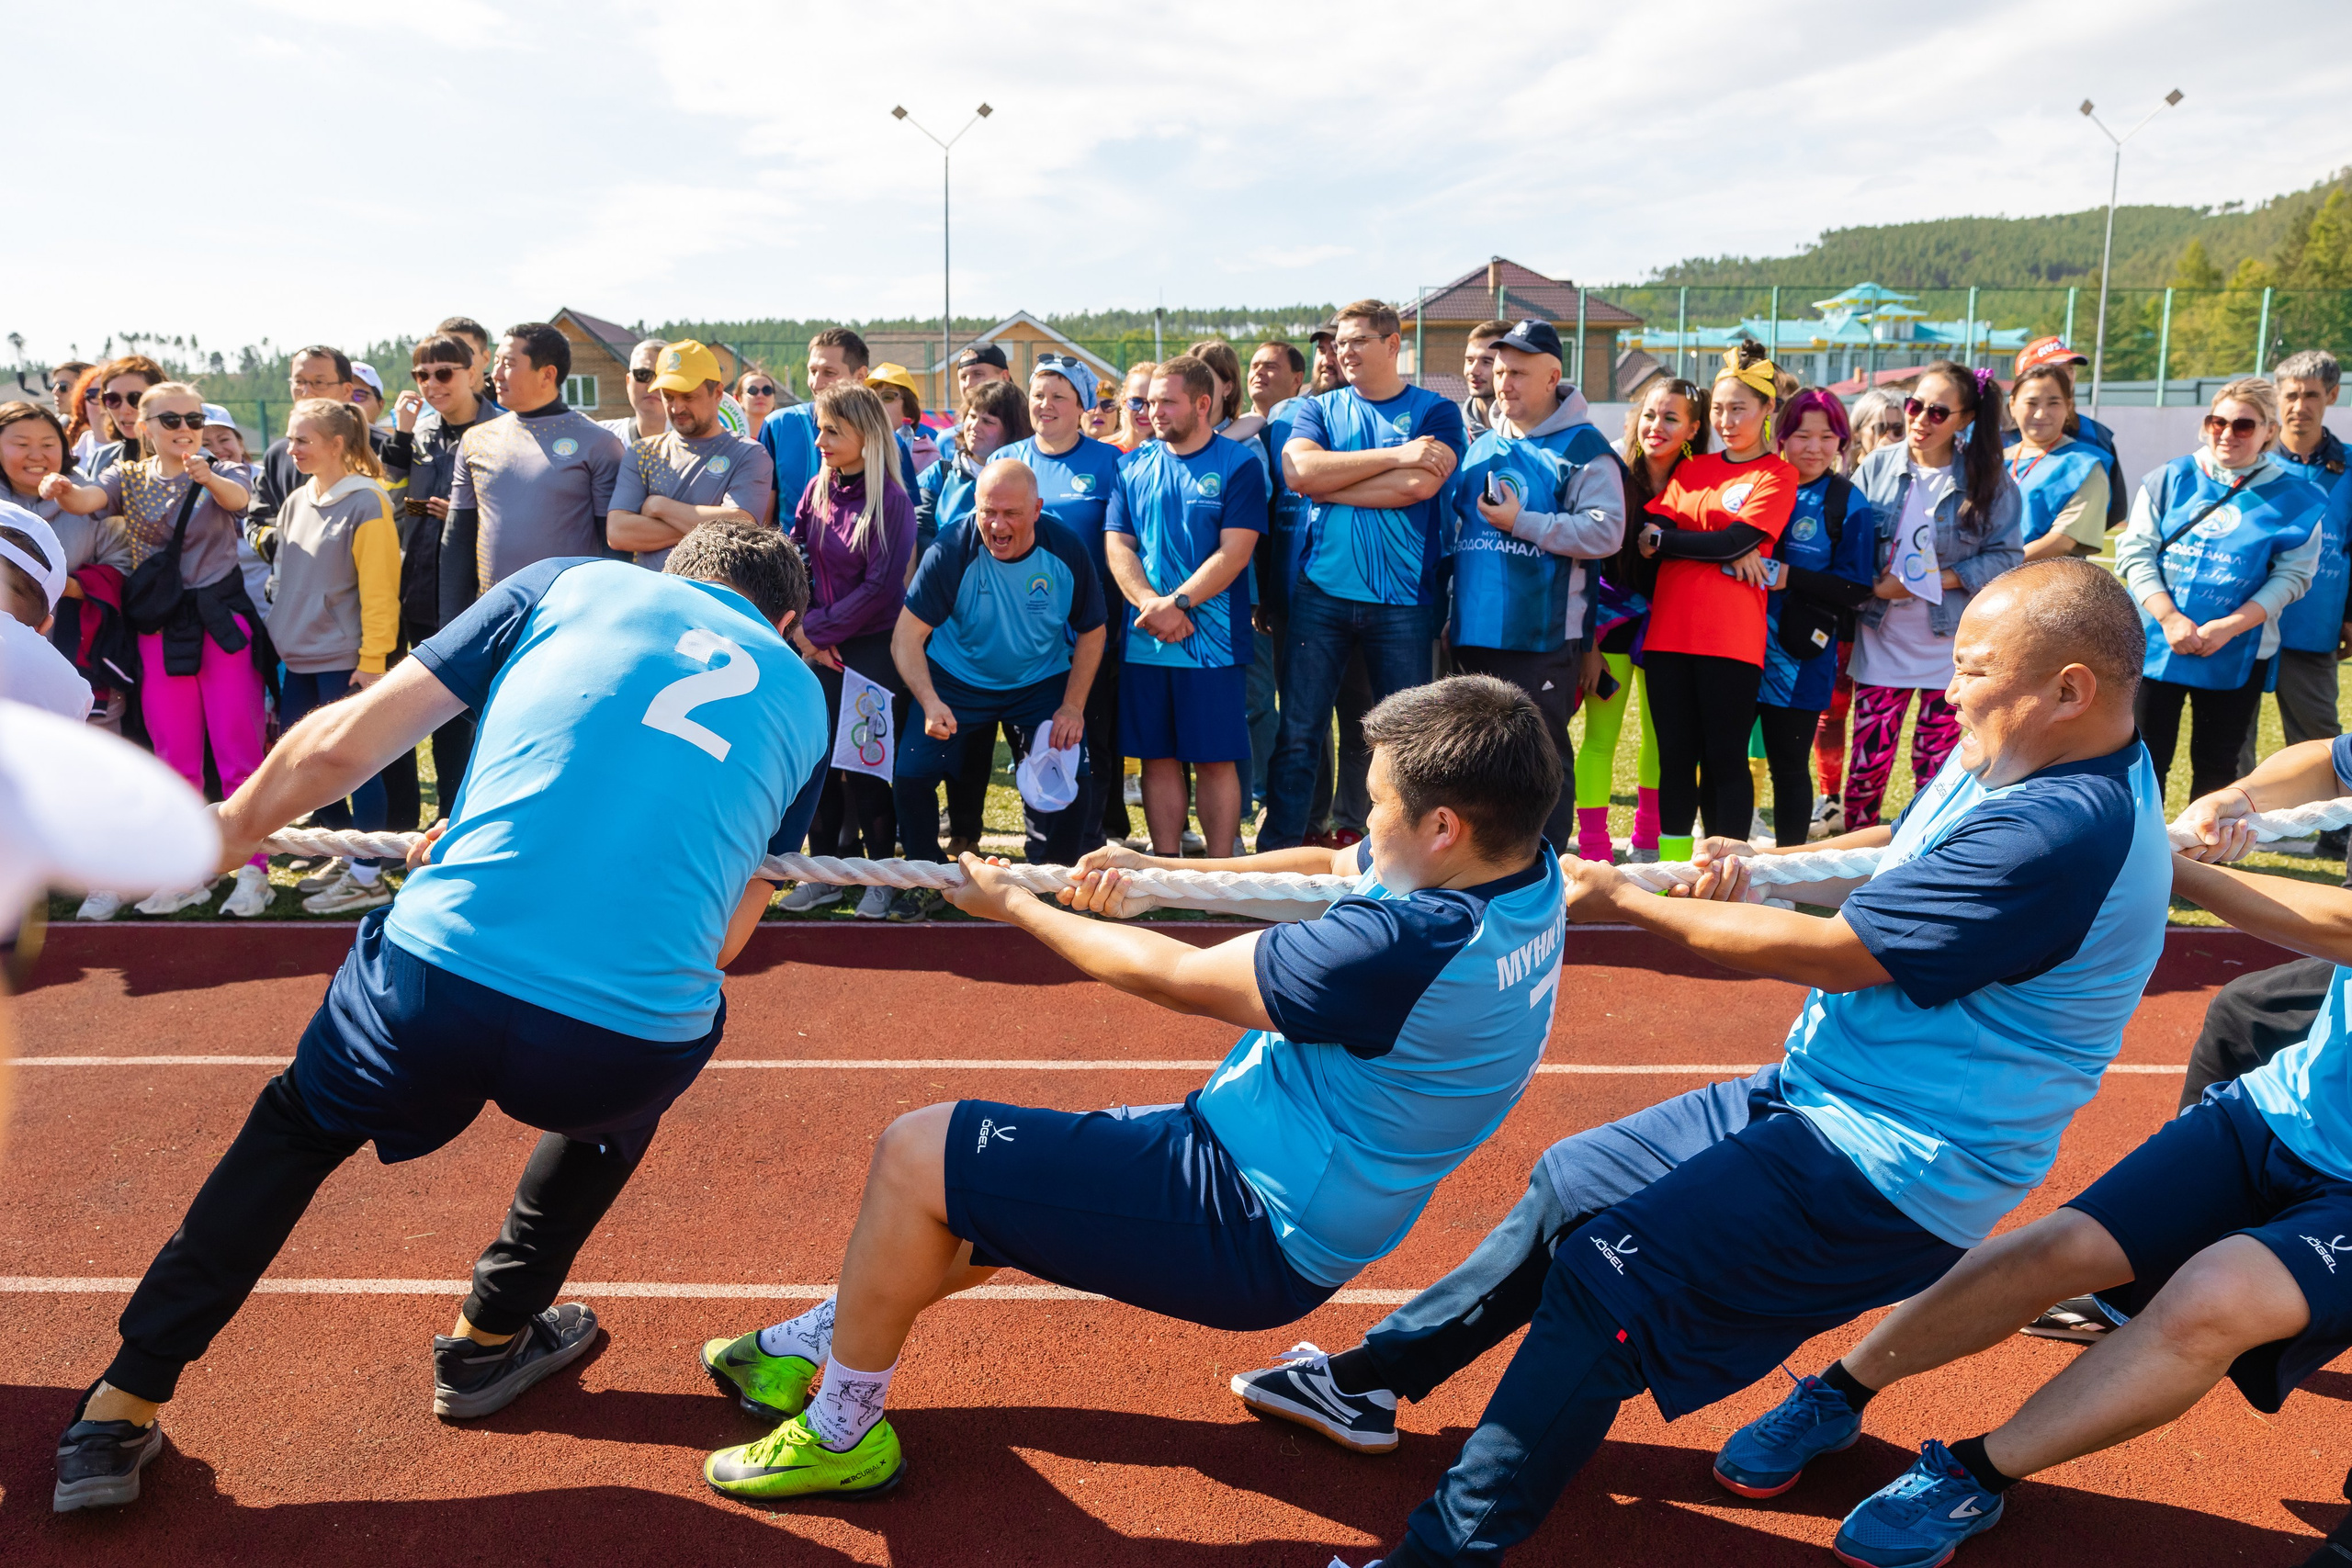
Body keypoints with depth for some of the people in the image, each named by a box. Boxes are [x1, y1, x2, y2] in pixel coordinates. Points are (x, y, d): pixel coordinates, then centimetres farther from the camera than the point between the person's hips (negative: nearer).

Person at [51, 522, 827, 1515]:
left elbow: (340, 744, 11)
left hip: (437, 982, 0)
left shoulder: (572, 583, 15)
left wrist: (230, 830, 28)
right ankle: (489, 1339, 46)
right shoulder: (799, 694, 19)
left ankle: (118, 1415, 37)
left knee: (296, 1125, 33)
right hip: (634, 1041, 0)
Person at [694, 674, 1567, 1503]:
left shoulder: (1405, 948, -32)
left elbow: (1177, 978, -21)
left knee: (915, 1156, -4)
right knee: (981, 1186, 22)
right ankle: (816, 1342, 37)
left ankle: (843, 1434, 13)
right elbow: (1326, 866, 11)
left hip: (1253, 1235, -10)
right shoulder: (1522, 867, -5)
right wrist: (1157, 872, 1)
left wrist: (1012, 906, -5)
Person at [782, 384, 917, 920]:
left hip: (874, 649, -5)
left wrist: (815, 627, -13)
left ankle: (880, 874, 15)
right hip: (821, 650, 5)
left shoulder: (891, 500, -11)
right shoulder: (818, 490, 6)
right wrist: (800, 630, -5)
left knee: (867, 766, 0)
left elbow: (880, 587, -16)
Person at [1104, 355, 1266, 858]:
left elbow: (1234, 552, -8)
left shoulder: (1239, 464, 0)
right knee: (1158, 757, 8)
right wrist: (1151, 606, -11)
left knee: (1216, 759, 0)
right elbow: (1117, 544, 5)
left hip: (1211, 641, -4)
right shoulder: (1133, 465, 11)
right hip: (1142, 642, 4)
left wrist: (1177, 603, -16)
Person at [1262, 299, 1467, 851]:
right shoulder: (1318, 410, 12)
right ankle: (1277, 852, 11)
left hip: (1402, 599, -1)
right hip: (1321, 593, 2)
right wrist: (1394, 454, -10)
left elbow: (1418, 484, -13)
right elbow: (1298, 472, -8)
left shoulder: (1434, 412, 5)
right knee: (1298, 731, 2)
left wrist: (1329, 485, -6)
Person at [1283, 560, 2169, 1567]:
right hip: (1815, 1098, 10)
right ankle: (1373, 1379, 27)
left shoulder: (2063, 832, -27)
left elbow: (1828, 951, -24)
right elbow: (1889, 858, 15)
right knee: (1571, 1182, 14)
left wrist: (1622, 901, -14)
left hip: (1885, 1173, -10)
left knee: (1607, 1275, -18)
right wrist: (1759, 871, -7)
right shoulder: (2016, 767, 3)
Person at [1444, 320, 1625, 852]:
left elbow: (1604, 531, -14)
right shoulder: (1477, 444, 16)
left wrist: (1521, 522, -15)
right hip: (1475, 631, 6)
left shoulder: (1582, 448, -3)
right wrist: (1449, 611, 12)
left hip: (1544, 636, -6)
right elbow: (1450, 526, 22)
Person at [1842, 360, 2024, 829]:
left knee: (1936, 771, 5)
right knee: (1867, 765, 2)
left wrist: (1937, 579, -17)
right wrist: (1874, 585, -13)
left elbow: (2006, 557, -6)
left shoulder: (1988, 479, -3)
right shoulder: (1877, 466, 3)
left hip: (1950, 646, -1)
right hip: (1881, 643, 1)